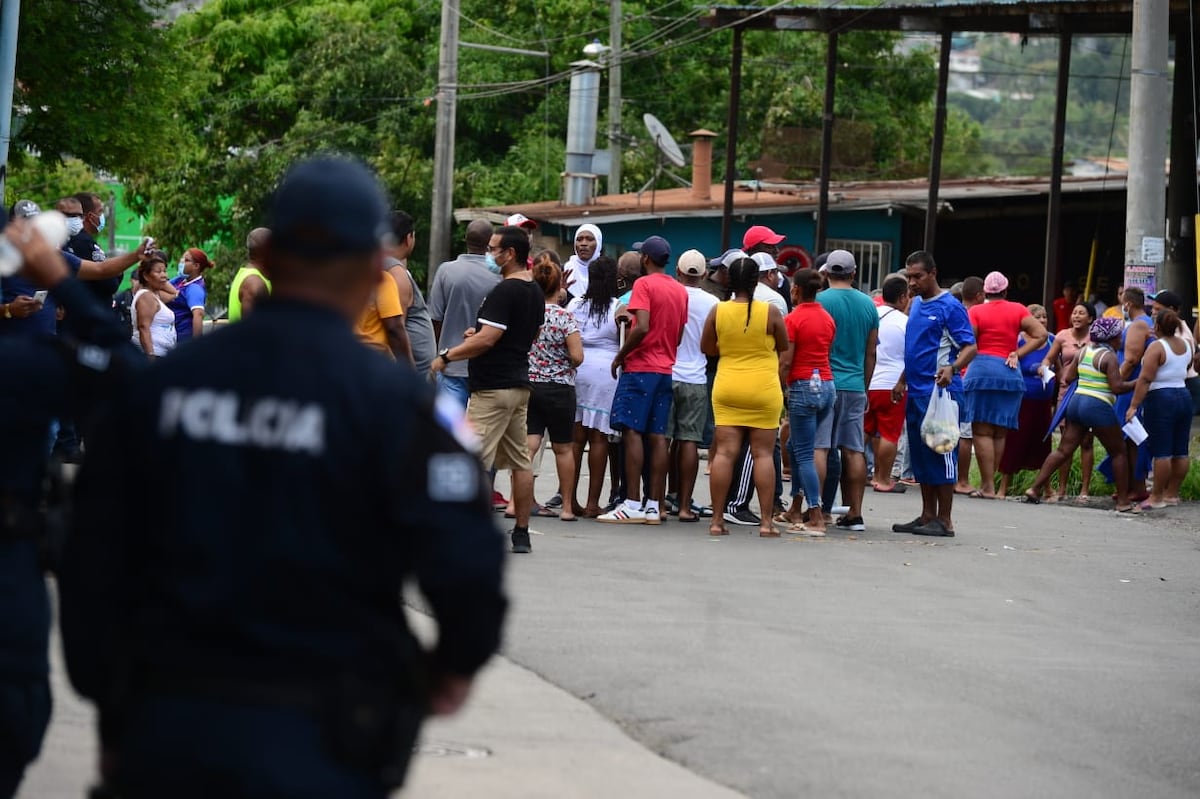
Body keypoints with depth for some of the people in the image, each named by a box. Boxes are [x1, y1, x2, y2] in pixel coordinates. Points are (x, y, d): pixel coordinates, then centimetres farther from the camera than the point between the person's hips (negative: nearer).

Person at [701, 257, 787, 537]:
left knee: (724, 452, 1)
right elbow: (783, 347, 4)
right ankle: (766, 521, 1)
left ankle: (717, 520, 0)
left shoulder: (718, 311, -2)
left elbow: (706, 348, 7)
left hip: (727, 388, 2)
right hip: (763, 389, -2)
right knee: (763, 454, 2)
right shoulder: (770, 312, -8)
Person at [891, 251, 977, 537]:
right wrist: (903, 381, 23)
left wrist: (951, 368, -30)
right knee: (920, 455, 11)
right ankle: (927, 516, 18)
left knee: (941, 454, -6)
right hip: (916, 392, 9)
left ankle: (944, 521, -3)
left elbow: (970, 347, -14)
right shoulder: (916, 305, 16)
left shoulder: (950, 307, -9)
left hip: (940, 392, -9)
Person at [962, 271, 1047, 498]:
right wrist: (1018, 354, 3)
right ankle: (988, 484, 13)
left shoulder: (976, 312, -1)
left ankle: (988, 486, -8)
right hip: (1010, 372, 4)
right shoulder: (1018, 311, 7)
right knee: (1000, 433, 11)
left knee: (982, 430, -2)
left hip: (981, 370, -4)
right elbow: (1041, 334, 1)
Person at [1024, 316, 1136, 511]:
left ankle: (1035, 488, 0)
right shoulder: (1109, 356, -9)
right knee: (1119, 453, 5)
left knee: (1063, 450, 8)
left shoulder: (1083, 351, 11)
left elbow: (1068, 377, 13)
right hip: (1099, 407, -7)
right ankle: (1123, 501, 3)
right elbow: (1117, 387, -15)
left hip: (1076, 401, 7)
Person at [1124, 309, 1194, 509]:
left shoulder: (1156, 347, -12)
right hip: (1184, 398, 7)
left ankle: (1157, 497, -4)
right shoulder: (1188, 344, 9)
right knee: (1180, 451, 9)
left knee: (1161, 452, -7)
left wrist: (1134, 406, -17)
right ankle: (1172, 493, 17)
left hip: (1160, 398, -7)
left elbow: (1145, 379, -18)